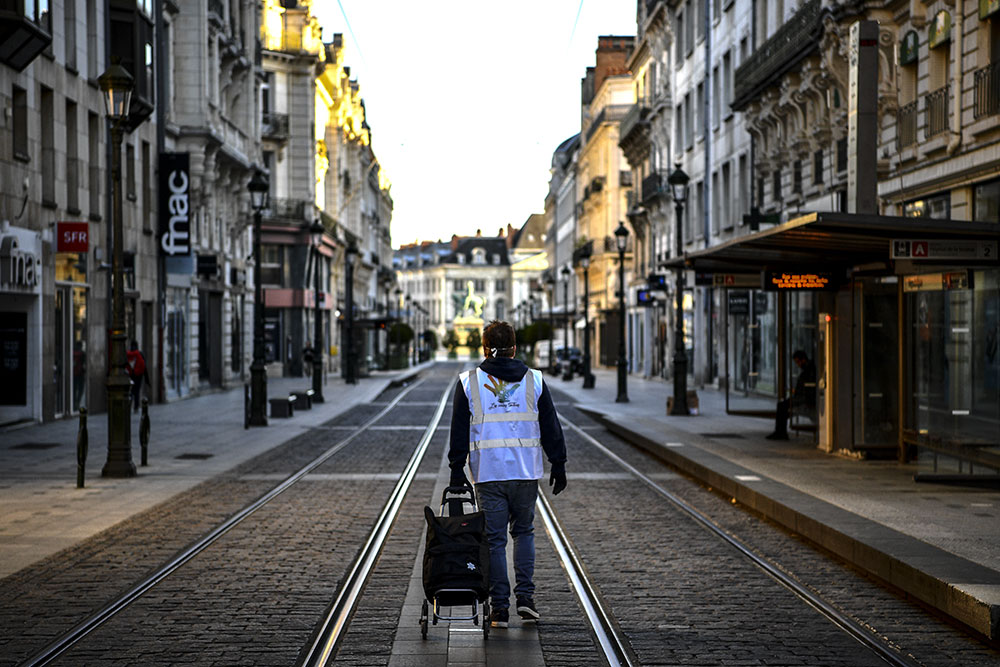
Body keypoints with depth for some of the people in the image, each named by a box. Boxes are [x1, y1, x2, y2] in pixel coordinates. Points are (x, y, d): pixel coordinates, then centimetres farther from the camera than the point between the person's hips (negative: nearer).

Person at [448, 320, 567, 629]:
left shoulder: (468, 382, 1)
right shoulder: (534, 380, 3)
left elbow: (459, 430, 1)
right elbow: (551, 427, 6)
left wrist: (457, 471, 6)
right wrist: (558, 465, 13)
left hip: (487, 474, -1)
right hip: (526, 472, 1)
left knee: (494, 539, 4)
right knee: (524, 531, 17)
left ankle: (500, 607, 4)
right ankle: (525, 595, 6)